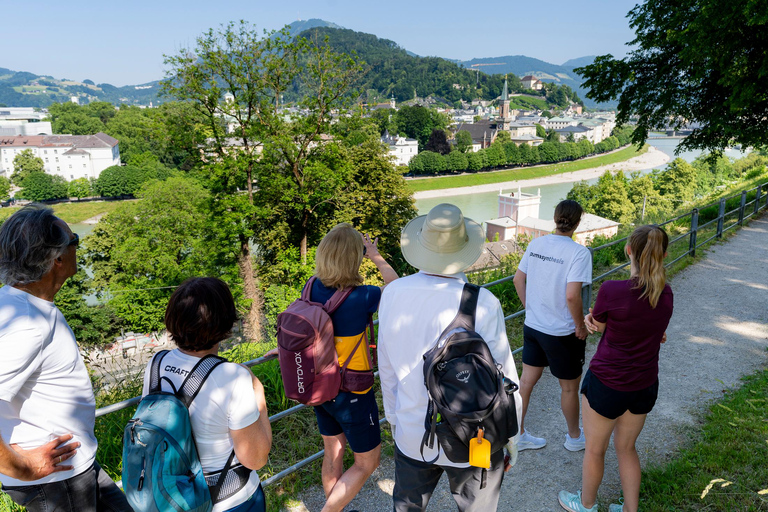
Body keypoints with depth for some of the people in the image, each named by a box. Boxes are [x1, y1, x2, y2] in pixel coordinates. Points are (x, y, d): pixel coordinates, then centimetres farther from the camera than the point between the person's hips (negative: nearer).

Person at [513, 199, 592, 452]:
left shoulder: (536, 244, -1)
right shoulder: (578, 253, -20)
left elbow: (518, 279, 5)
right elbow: (572, 296, -27)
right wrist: (580, 325, -11)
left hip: (532, 325, 6)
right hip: (562, 332, -6)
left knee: (527, 380, 17)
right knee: (570, 387, 16)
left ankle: (517, 434, 31)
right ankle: (574, 437, 38)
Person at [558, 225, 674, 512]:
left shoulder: (612, 290, -26)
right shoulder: (666, 294, -7)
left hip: (607, 384, -5)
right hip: (645, 384, 5)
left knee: (595, 449, 19)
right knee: (626, 447, 27)